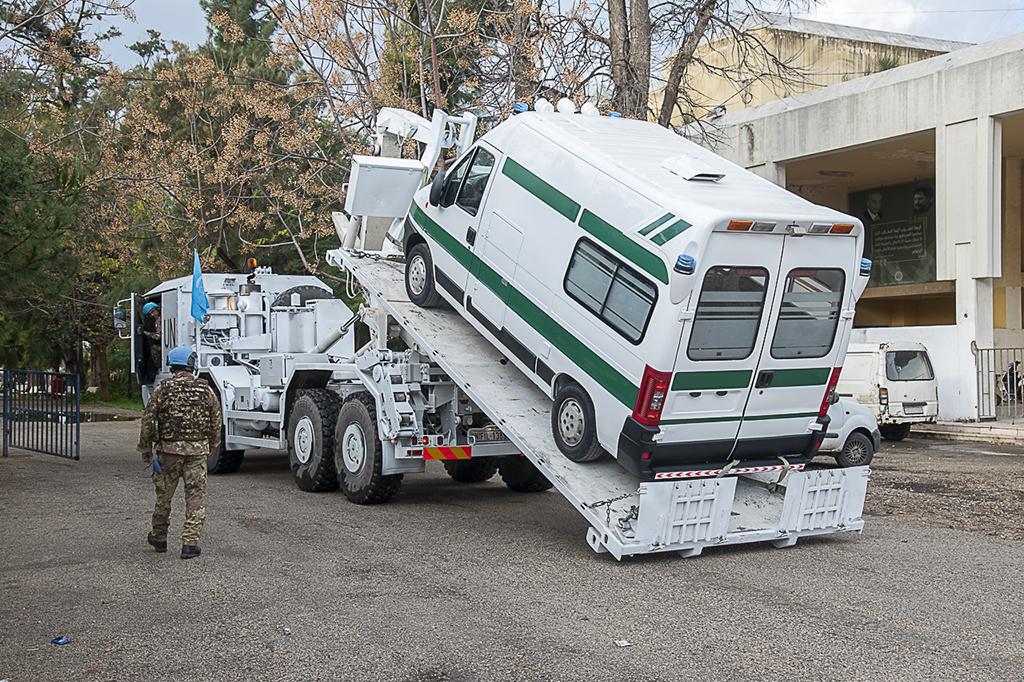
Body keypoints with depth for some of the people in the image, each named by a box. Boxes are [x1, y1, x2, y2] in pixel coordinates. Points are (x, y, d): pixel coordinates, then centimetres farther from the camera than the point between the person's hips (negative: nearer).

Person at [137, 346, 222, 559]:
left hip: (169, 448, 0)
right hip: (198, 449, 0)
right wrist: (211, 446, 19)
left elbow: (148, 421, -3)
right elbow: (216, 421, 7)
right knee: (195, 496, 3)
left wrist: (146, 449, 5)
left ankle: (159, 538, 30)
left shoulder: (163, 389, -3)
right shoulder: (205, 389, 2)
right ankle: (190, 543, -2)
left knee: (164, 494, 14)